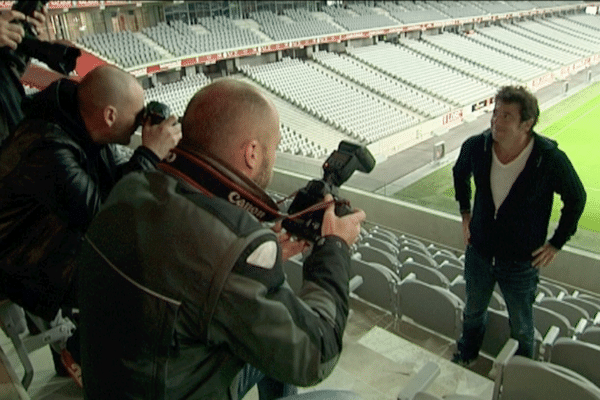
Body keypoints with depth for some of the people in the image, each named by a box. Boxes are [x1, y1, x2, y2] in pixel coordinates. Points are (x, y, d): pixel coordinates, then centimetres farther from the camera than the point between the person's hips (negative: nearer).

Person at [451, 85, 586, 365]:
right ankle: (465, 356, 53)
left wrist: (556, 243, -4)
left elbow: (576, 199, -5)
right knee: (473, 311, 25)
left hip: (521, 261, -2)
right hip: (479, 251, 3)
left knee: (521, 326, 18)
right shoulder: (476, 146, -15)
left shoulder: (550, 159, -23)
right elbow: (460, 174, 9)